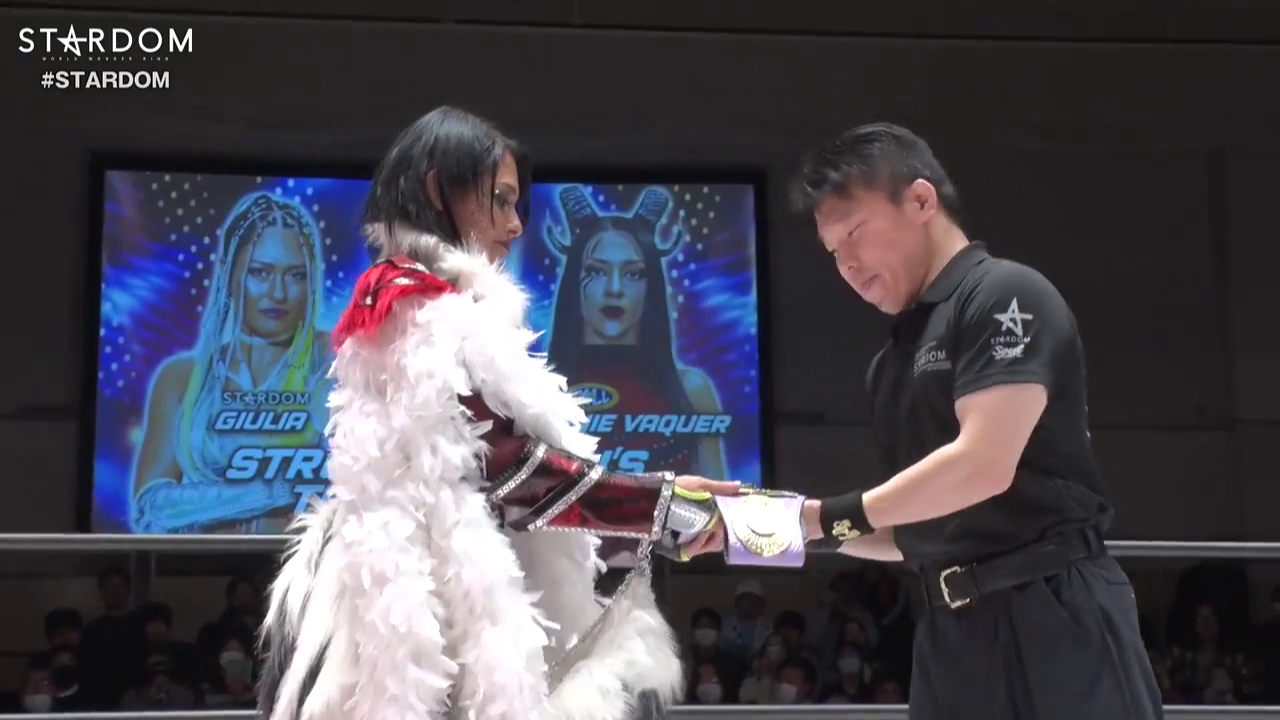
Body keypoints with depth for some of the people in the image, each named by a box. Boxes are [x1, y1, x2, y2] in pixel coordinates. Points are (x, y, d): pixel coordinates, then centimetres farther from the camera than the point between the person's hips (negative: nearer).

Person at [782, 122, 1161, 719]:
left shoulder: (1005, 295, -7)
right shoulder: (894, 363, 19)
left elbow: (983, 465, -18)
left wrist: (831, 516, -11)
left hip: (1053, 618, -8)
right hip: (954, 635, 8)